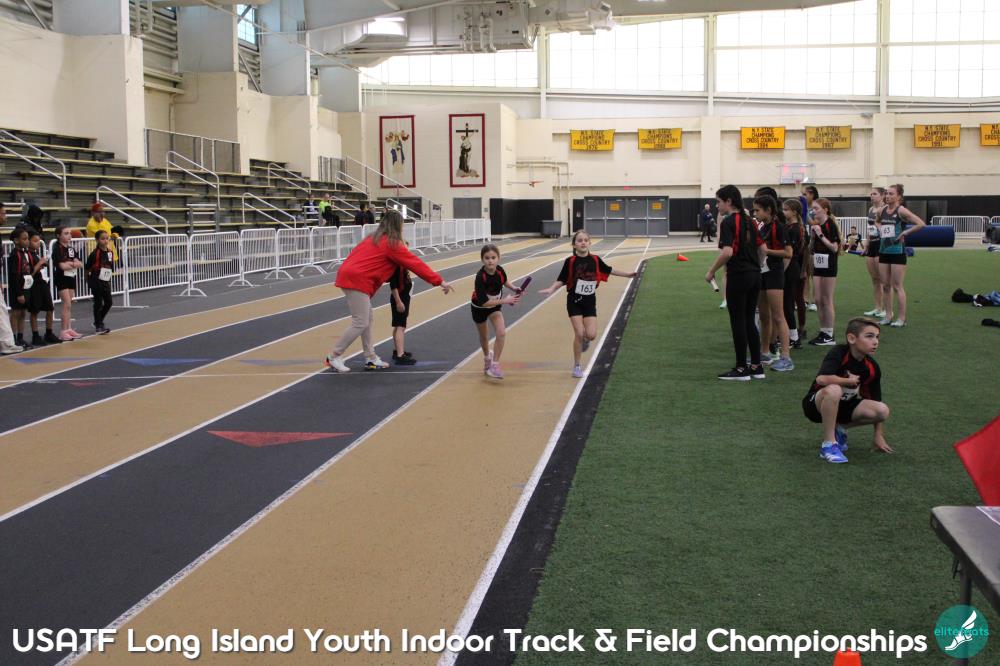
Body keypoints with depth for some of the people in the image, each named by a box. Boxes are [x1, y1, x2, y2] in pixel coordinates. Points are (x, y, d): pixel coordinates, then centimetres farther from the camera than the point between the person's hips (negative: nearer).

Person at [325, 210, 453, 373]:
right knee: (360, 323, -5)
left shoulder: (373, 238, 21)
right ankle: (334, 357, 0)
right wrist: (439, 281, -2)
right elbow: (415, 263, -4)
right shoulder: (392, 244, -4)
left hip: (348, 275, 9)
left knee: (368, 319, 13)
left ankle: (370, 359, 16)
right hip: (358, 280, -9)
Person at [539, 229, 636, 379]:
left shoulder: (595, 260, -1)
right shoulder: (570, 261, -9)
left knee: (591, 335, -8)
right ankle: (577, 366, 9)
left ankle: (585, 340, 31)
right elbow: (561, 280, -6)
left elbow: (609, 270, 14)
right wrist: (551, 289, -22)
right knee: (579, 333, -8)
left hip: (590, 302, 3)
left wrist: (627, 274, 18)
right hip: (574, 302, -2)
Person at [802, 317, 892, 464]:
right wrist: (851, 381, -24)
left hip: (844, 407, 6)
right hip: (817, 404, -6)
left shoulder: (872, 368, -5)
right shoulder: (838, 354, -22)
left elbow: (875, 402, 5)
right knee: (834, 390, -40)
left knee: (883, 411, -17)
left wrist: (878, 436, 5)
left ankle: (840, 429, 8)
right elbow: (822, 379, -40)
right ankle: (828, 444, -24)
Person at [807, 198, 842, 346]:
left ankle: (830, 336, 4)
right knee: (818, 301, 9)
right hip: (817, 266, 7)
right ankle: (822, 332, 17)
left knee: (827, 301, -2)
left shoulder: (830, 225, -12)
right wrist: (812, 235, -1)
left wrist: (821, 235, -20)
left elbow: (835, 248, -18)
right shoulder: (815, 225, 10)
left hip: (828, 266, -7)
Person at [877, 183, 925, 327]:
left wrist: (905, 232, -14)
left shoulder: (901, 210, -11)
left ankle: (902, 318, 4)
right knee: (885, 286, 9)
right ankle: (888, 316, 16)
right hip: (883, 251, 7)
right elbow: (877, 222, 30)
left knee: (897, 286, -3)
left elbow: (921, 224, -17)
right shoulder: (882, 210, 7)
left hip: (897, 252, -6)